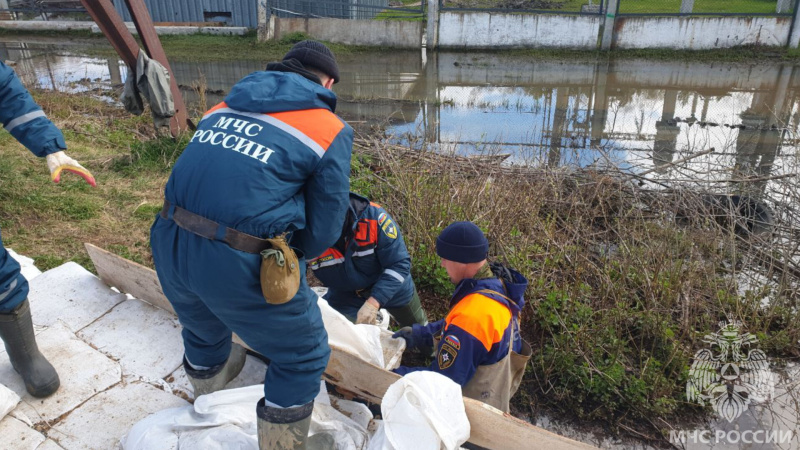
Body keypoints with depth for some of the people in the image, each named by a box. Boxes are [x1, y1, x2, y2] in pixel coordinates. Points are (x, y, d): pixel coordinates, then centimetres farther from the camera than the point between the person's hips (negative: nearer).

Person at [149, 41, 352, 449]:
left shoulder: (223, 107, 16)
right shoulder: (331, 130, 0)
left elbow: (197, 178, 18)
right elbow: (323, 230, -3)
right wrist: (287, 258, 17)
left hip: (169, 247, 7)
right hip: (239, 265, -7)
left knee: (203, 328, 37)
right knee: (302, 356, 18)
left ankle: (206, 400, 67)